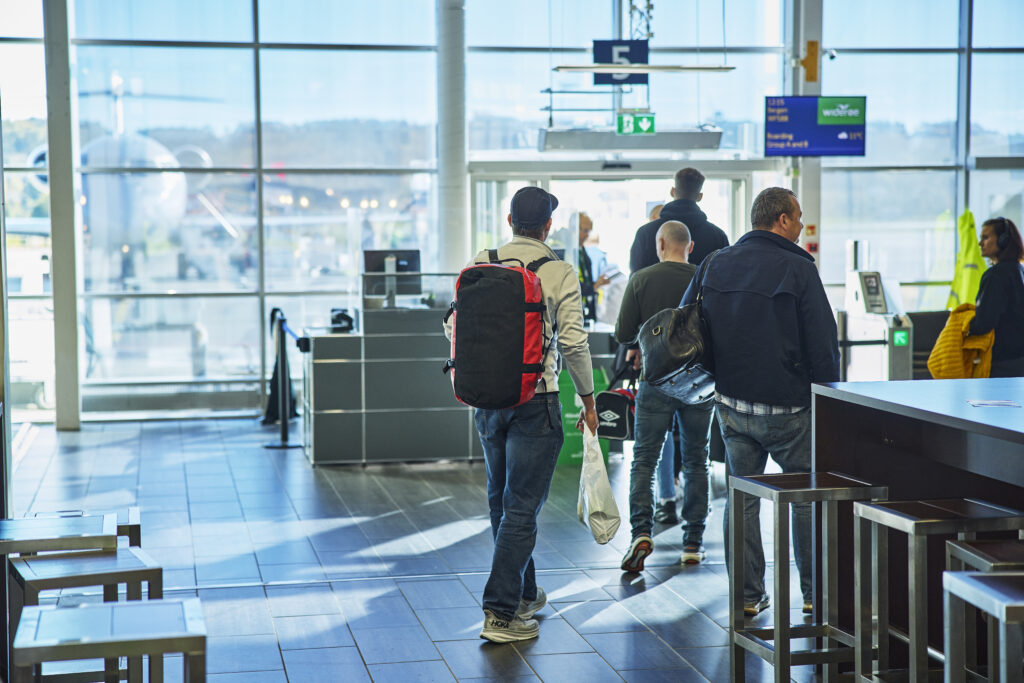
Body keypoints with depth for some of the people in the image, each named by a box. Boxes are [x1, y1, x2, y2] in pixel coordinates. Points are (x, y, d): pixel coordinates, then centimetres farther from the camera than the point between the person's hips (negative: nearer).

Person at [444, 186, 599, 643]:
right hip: (534, 399, -5)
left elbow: (454, 327, 7)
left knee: (502, 499, 19)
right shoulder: (560, 273, -8)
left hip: (487, 396, 5)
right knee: (522, 506, -2)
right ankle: (500, 612, -6)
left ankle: (523, 593, 32)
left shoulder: (480, 264, 3)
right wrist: (588, 401, 0)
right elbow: (572, 342, -12)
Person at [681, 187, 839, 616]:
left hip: (731, 403, 5)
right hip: (788, 404, -5)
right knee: (807, 497, 8)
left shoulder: (714, 266, 6)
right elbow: (822, 341, -9)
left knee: (741, 497, 11)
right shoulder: (797, 269, -10)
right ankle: (815, 591, 13)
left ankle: (746, 595, 13)